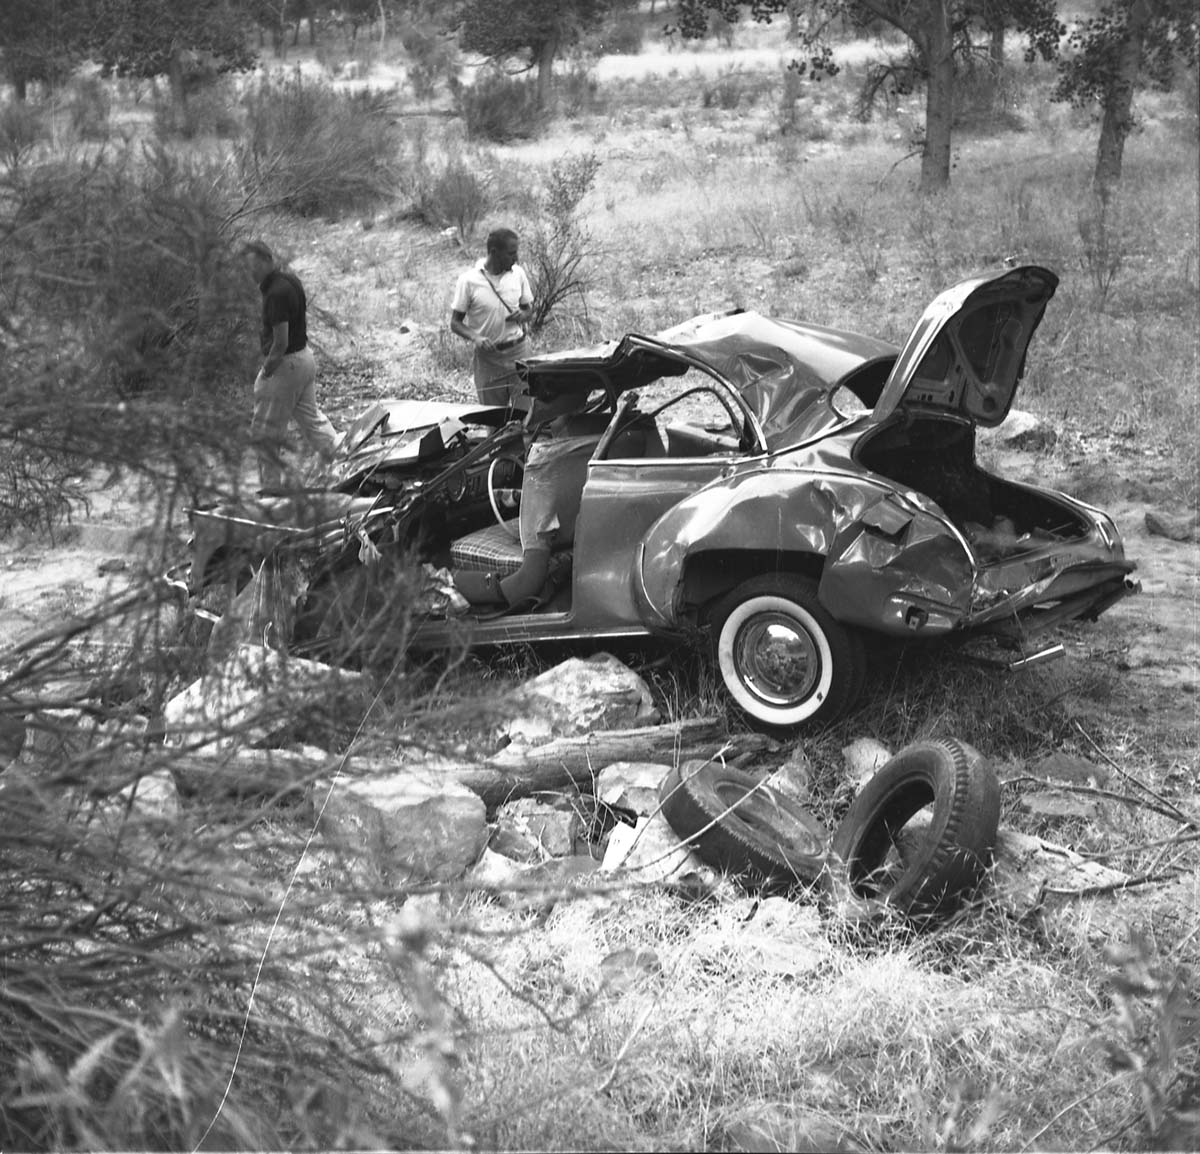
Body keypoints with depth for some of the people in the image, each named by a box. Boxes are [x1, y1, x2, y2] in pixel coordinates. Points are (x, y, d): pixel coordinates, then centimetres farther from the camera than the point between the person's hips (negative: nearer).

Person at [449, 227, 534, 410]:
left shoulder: (518, 274, 0)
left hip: (519, 353, 2)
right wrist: (475, 337, -23)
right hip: (488, 357, -2)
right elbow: (455, 323, -4)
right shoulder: (469, 281, -10)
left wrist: (523, 315, -10)